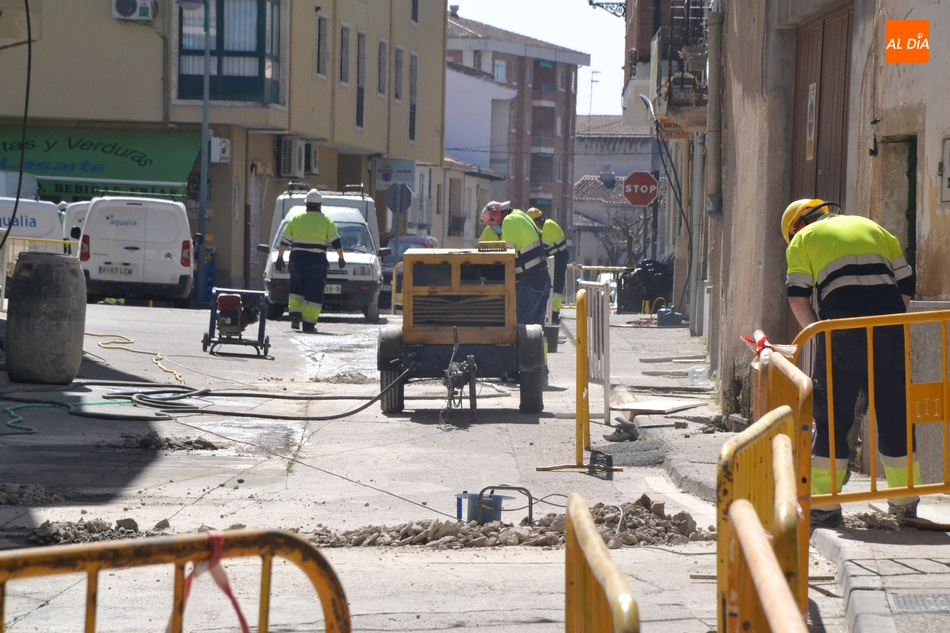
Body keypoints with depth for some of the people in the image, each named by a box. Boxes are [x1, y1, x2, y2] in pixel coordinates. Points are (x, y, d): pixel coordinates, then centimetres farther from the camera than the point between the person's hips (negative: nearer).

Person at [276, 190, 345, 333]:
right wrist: (341, 258, 13)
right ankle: (309, 324, -4)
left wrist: (280, 257, 16)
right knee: (314, 293, 0)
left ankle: (295, 315, 1)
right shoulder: (326, 221, 2)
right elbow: (336, 242, 1)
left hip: (297, 260, 3)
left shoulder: (296, 219, 8)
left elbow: (284, 241, 8)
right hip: (317, 261, -2)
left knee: (296, 289, 18)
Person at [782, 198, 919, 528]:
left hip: (843, 324, -3)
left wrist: (819, 335, 11)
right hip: (890, 318, 3)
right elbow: (906, 284, 19)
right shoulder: (873, 228, 28)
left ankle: (825, 504, 4)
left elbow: (798, 299, 3)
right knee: (895, 410, 11)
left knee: (832, 411, 4)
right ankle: (905, 503, 17)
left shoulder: (803, 238, 16)